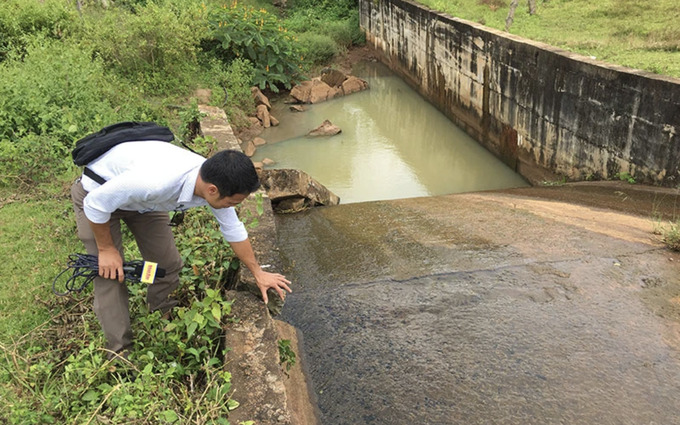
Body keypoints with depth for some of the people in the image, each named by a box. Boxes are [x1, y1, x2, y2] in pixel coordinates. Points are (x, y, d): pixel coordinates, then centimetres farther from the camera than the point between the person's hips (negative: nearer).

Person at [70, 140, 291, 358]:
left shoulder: (215, 180, -24)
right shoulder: (155, 182, -46)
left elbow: (233, 229, -5)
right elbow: (96, 203, -29)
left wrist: (258, 273, 4)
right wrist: (106, 249, -15)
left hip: (143, 199, 6)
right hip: (97, 195, -5)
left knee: (168, 265, 3)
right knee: (110, 276, -8)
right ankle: (120, 354, 7)